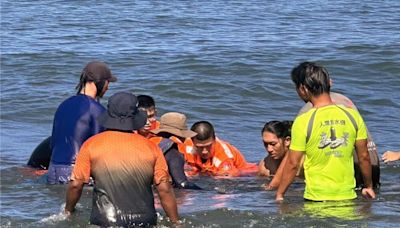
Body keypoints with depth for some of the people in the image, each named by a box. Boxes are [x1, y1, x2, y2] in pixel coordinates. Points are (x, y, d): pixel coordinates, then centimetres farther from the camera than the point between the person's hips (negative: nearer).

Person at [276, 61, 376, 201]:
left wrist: (279, 194, 8)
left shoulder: (303, 122, -8)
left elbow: (293, 164, -4)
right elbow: (364, 157, 10)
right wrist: (368, 186, 24)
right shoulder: (353, 115, 3)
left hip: (317, 198, -3)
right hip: (347, 196, 3)